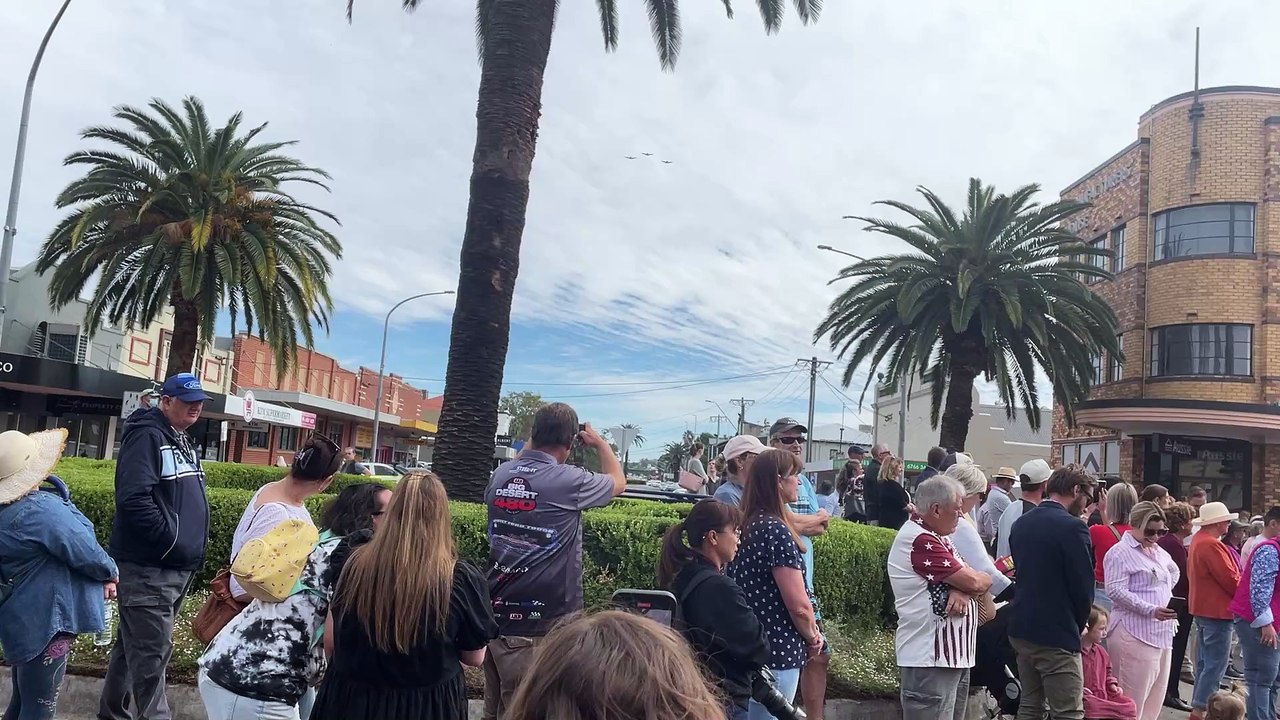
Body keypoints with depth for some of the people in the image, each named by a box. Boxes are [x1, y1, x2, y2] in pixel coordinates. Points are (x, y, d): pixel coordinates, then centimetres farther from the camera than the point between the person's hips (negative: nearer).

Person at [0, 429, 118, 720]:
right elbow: (85, 553, -22)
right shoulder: (39, 509, -26)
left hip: (26, 620, 10)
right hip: (44, 623, -10)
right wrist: (111, 571, -1)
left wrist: (101, 579, 5)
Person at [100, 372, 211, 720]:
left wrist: (192, 545, 13)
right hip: (149, 566, -9)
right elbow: (133, 498, -26)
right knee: (151, 652, -6)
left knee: (134, 644, 19)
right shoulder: (147, 436, -14)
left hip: (177, 566, 10)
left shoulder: (183, 441, 16)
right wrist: (171, 540, -21)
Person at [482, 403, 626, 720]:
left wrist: (532, 443, 24)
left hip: (498, 611, 6)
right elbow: (618, 482, 5)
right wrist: (599, 442, 19)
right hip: (542, 621, -6)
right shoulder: (570, 480, -14)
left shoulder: (501, 475, 1)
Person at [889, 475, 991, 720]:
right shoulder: (920, 541, -19)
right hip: (931, 659, -10)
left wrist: (961, 591, -14)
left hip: (954, 654, 10)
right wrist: (984, 579, 4)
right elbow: (974, 582, -19)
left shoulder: (936, 537, 15)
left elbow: (966, 578, 9)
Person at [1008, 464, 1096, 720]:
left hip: (1020, 629, 8)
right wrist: (1078, 625, 5)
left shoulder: (1021, 524, 9)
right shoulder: (1072, 527, -15)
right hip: (1056, 634, -8)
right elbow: (1084, 586, -12)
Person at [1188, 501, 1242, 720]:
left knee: (1205, 662, 16)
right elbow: (1230, 579, -22)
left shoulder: (1198, 539, 11)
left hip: (1203, 607, 11)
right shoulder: (1211, 545, -22)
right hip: (1217, 610, -11)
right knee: (1216, 665, -6)